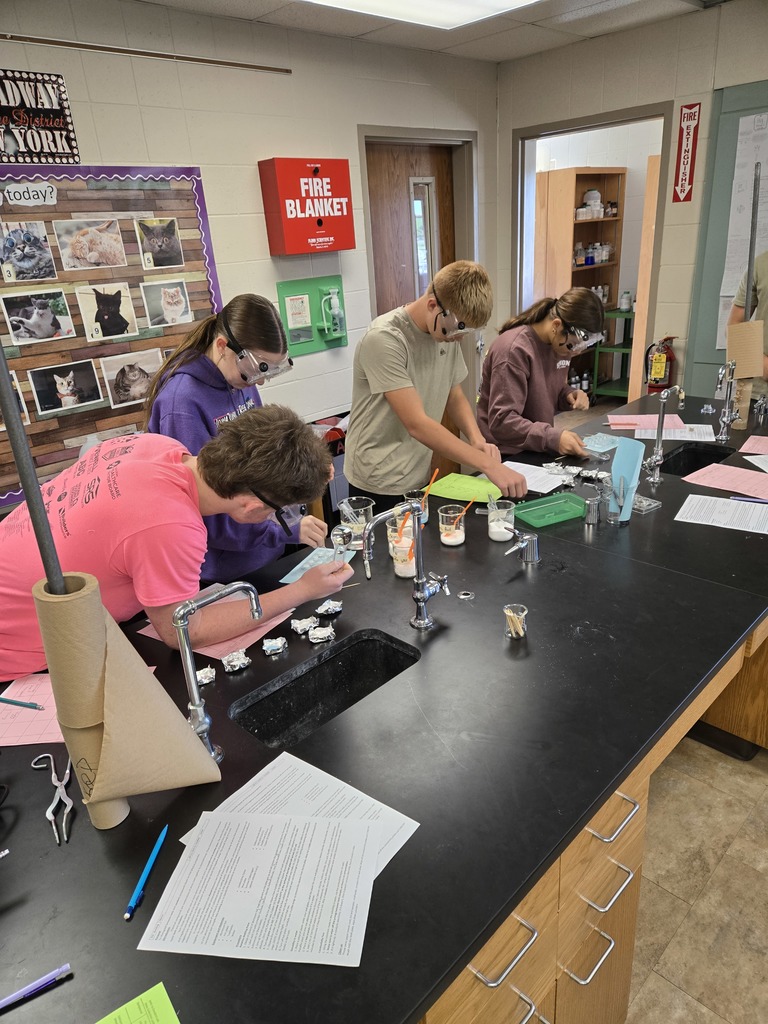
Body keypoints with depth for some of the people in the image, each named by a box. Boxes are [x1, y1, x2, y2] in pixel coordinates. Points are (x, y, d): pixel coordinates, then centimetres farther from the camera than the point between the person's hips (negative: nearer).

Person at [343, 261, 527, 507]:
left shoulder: (448, 333, 0)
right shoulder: (384, 339, -22)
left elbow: (455, 398, 11)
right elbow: (417, 424, -28)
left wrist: (477, 440, -9)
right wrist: (488, 464, -30)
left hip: (419, 479, 7)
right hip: (379, 486, -7)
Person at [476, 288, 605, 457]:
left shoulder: (560, 343, 4)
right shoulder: (514, 350, -20)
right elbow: (502, 422, -24)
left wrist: (567, 395, -4)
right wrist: (553, 438, -32)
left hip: (537, 451, 7)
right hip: (507, 455, -6)